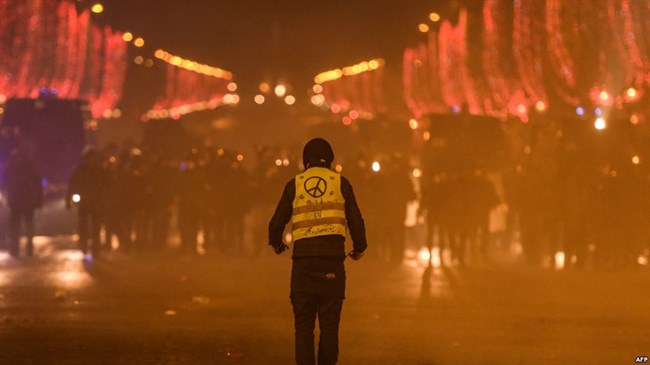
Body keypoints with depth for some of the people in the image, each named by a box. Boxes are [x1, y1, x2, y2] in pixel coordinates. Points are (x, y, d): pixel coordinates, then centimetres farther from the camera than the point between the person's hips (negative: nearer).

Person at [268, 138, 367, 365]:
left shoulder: (295, 184, 8)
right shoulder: (341, 184, 8)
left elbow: (277, 222, 9)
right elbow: (356, 222, 8)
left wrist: (276, 243, 30)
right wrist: (359, 248, 27)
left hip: (303, 259, 0)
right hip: (332, 259, 0)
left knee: (303, 323, 5)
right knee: (329, 323, 3)